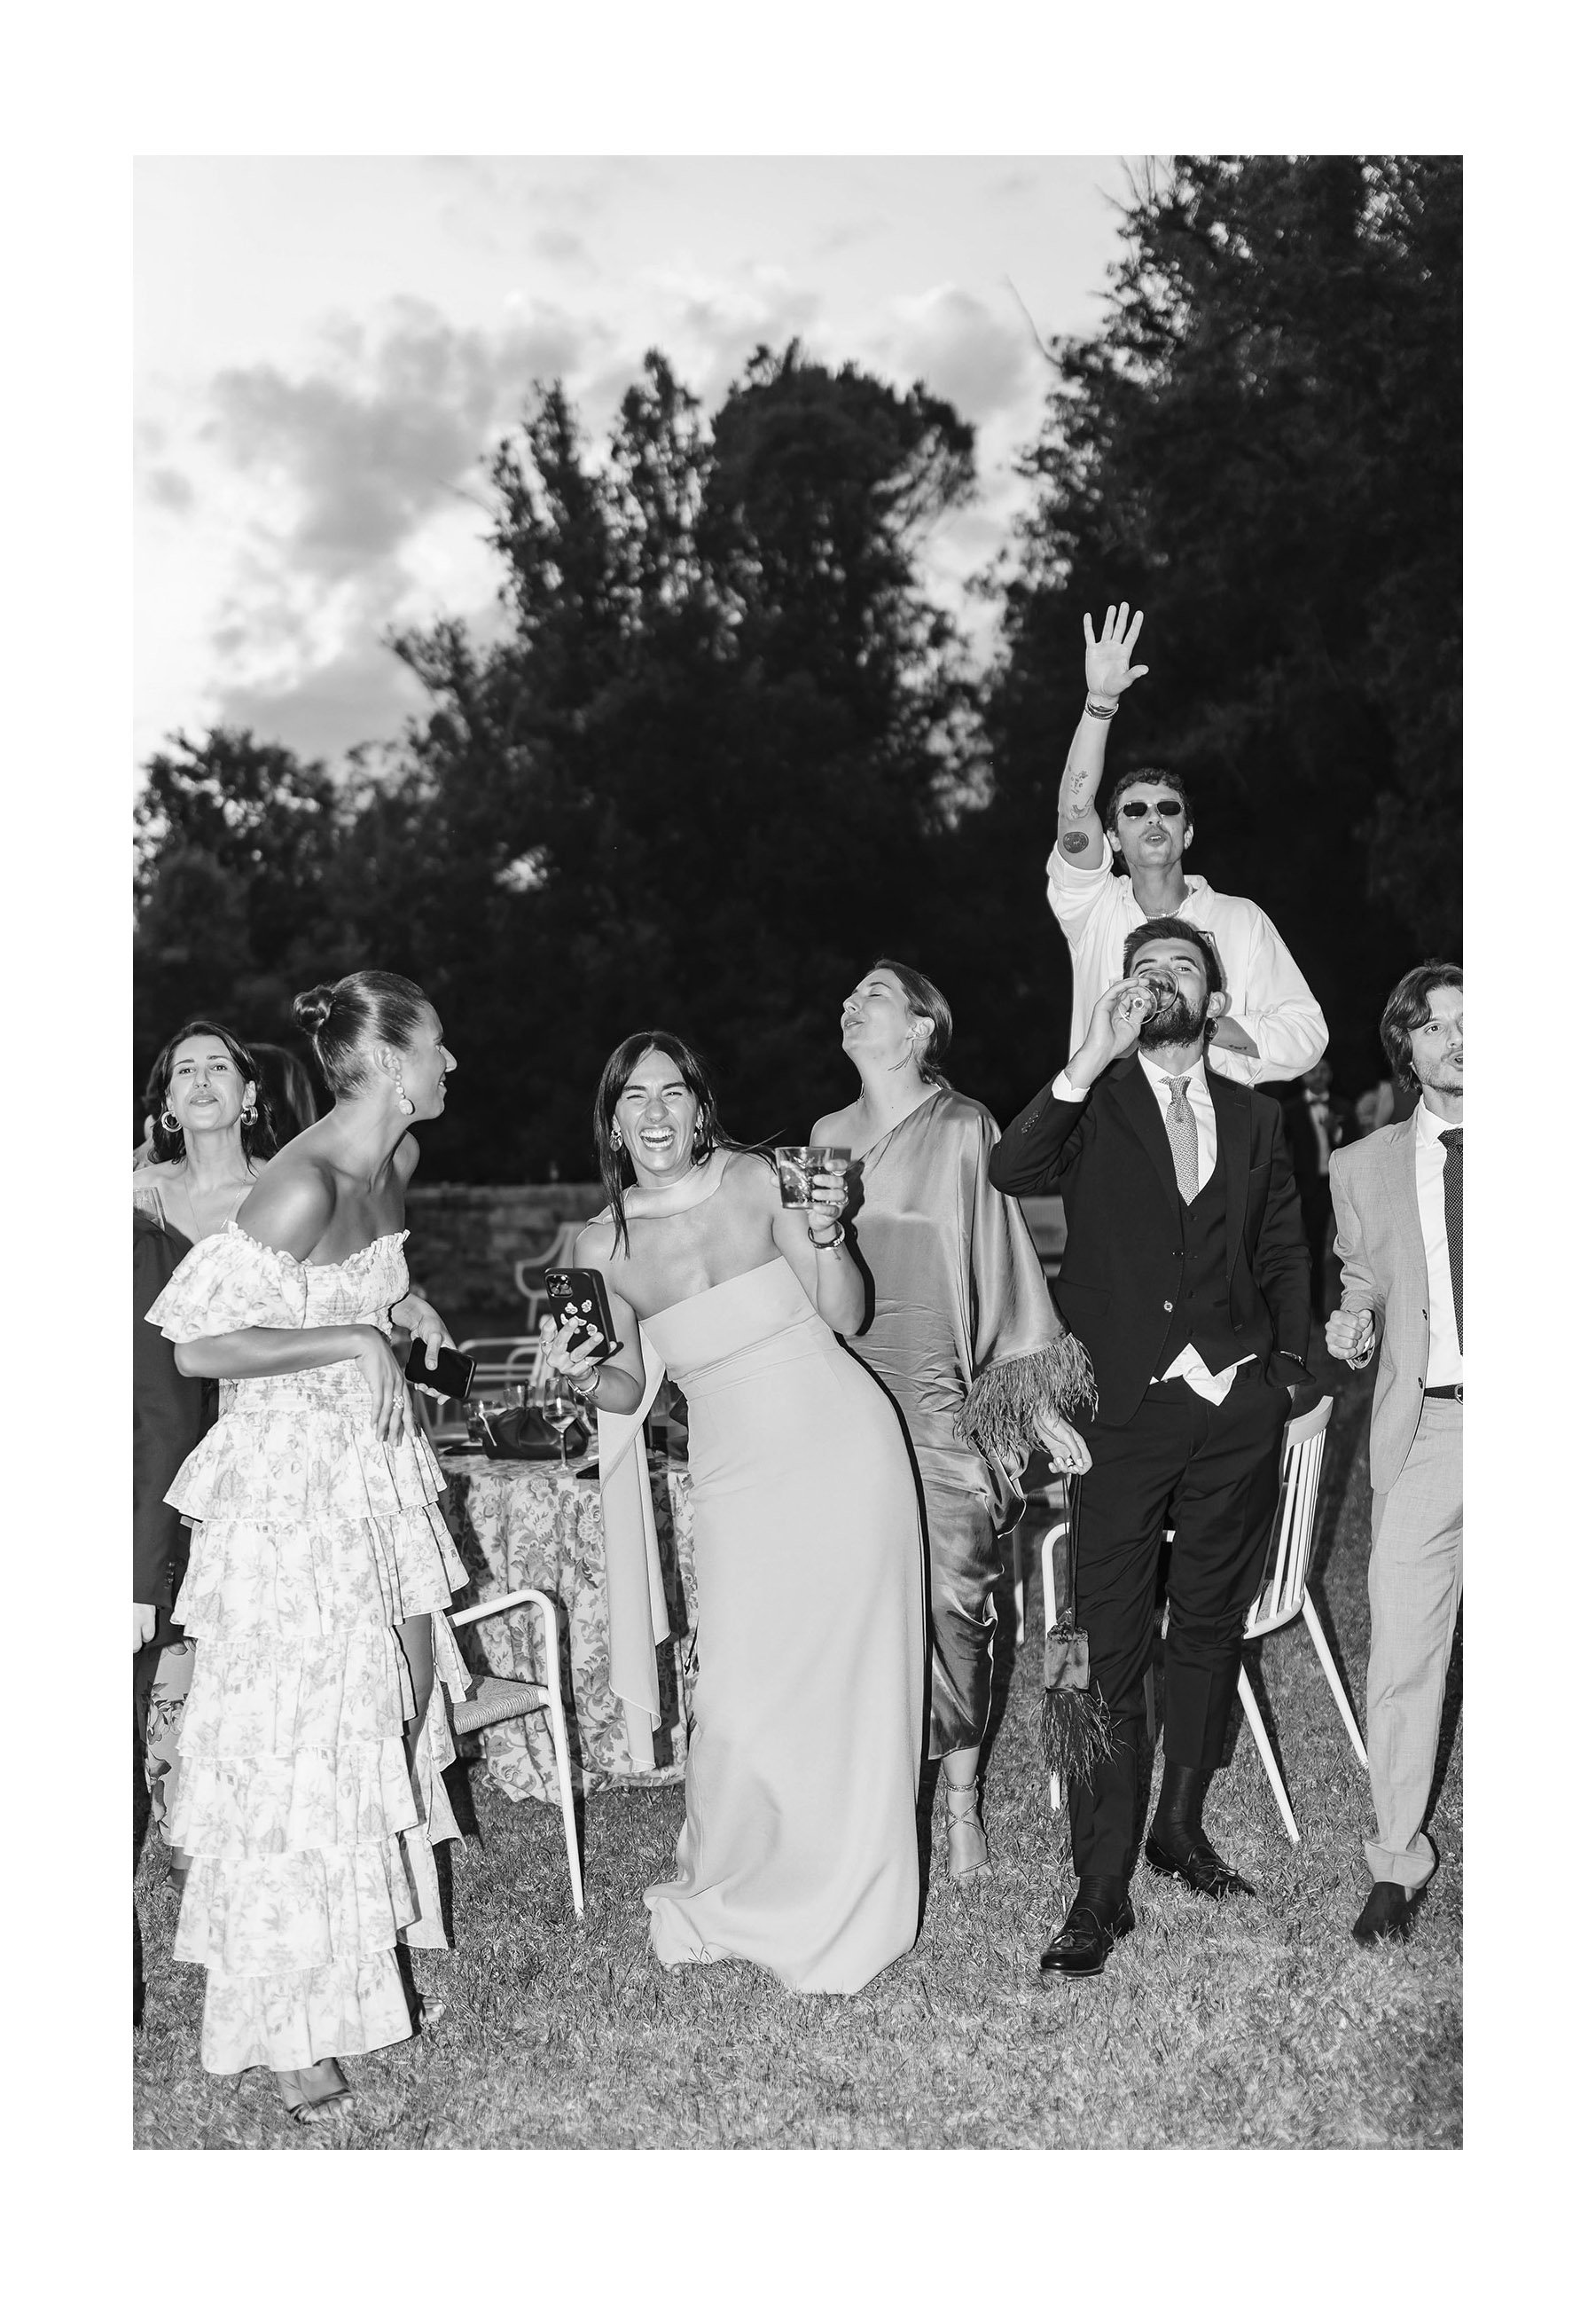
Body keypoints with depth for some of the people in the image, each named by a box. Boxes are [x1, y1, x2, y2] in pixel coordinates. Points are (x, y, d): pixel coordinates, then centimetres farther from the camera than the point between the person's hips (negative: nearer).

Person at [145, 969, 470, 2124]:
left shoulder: (397, 1159, 3)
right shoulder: (303, 1185, -24)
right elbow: (197, 1344, -23)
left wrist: (398, 1304, 3)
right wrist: (352, 1339, -20)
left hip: (379, 1464, 9)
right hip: (292, 1477, -8)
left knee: (397, 1716, 14)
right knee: (300, 1746, -1)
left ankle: (375, 1955, 31)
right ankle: (295, 2027, 13)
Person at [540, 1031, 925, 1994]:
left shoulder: (758, 1181, -8)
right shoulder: (603, 1243, 0)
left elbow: (846, 1318, -2)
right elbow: (637, 1390, 9)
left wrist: (828, 1233, -19)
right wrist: (585, 1376, -12)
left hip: (839, 1450, -2)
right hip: (736, 1478, 2)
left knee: (845, 1681, 2)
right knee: (738, 1702, -2)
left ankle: (837, 1915, 21)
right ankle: (734, 1894, 24)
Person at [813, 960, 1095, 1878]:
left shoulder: (964, 1129, -1)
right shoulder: (829, 1135, 13)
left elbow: (1006, 1261, -2)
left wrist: (1037, 1398, -3)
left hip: (944, 1398, -4)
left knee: (954, 1597, -3)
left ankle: (964, 1801, 10)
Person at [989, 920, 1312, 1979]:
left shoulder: (1254, 1116, 12)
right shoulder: (1091, 1103, 1)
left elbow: (1285, 1249, 20)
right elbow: (1010, 1174, -18)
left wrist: (1288, 1362, 11)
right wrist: (1093, 1058, -22)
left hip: (1238, 1413, 4)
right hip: (1125, 1413, -4)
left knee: (1212, 1628, 15)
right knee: (1108, 1652, -4)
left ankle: (1182, 1824, 33)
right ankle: (1102, 1890, 3)